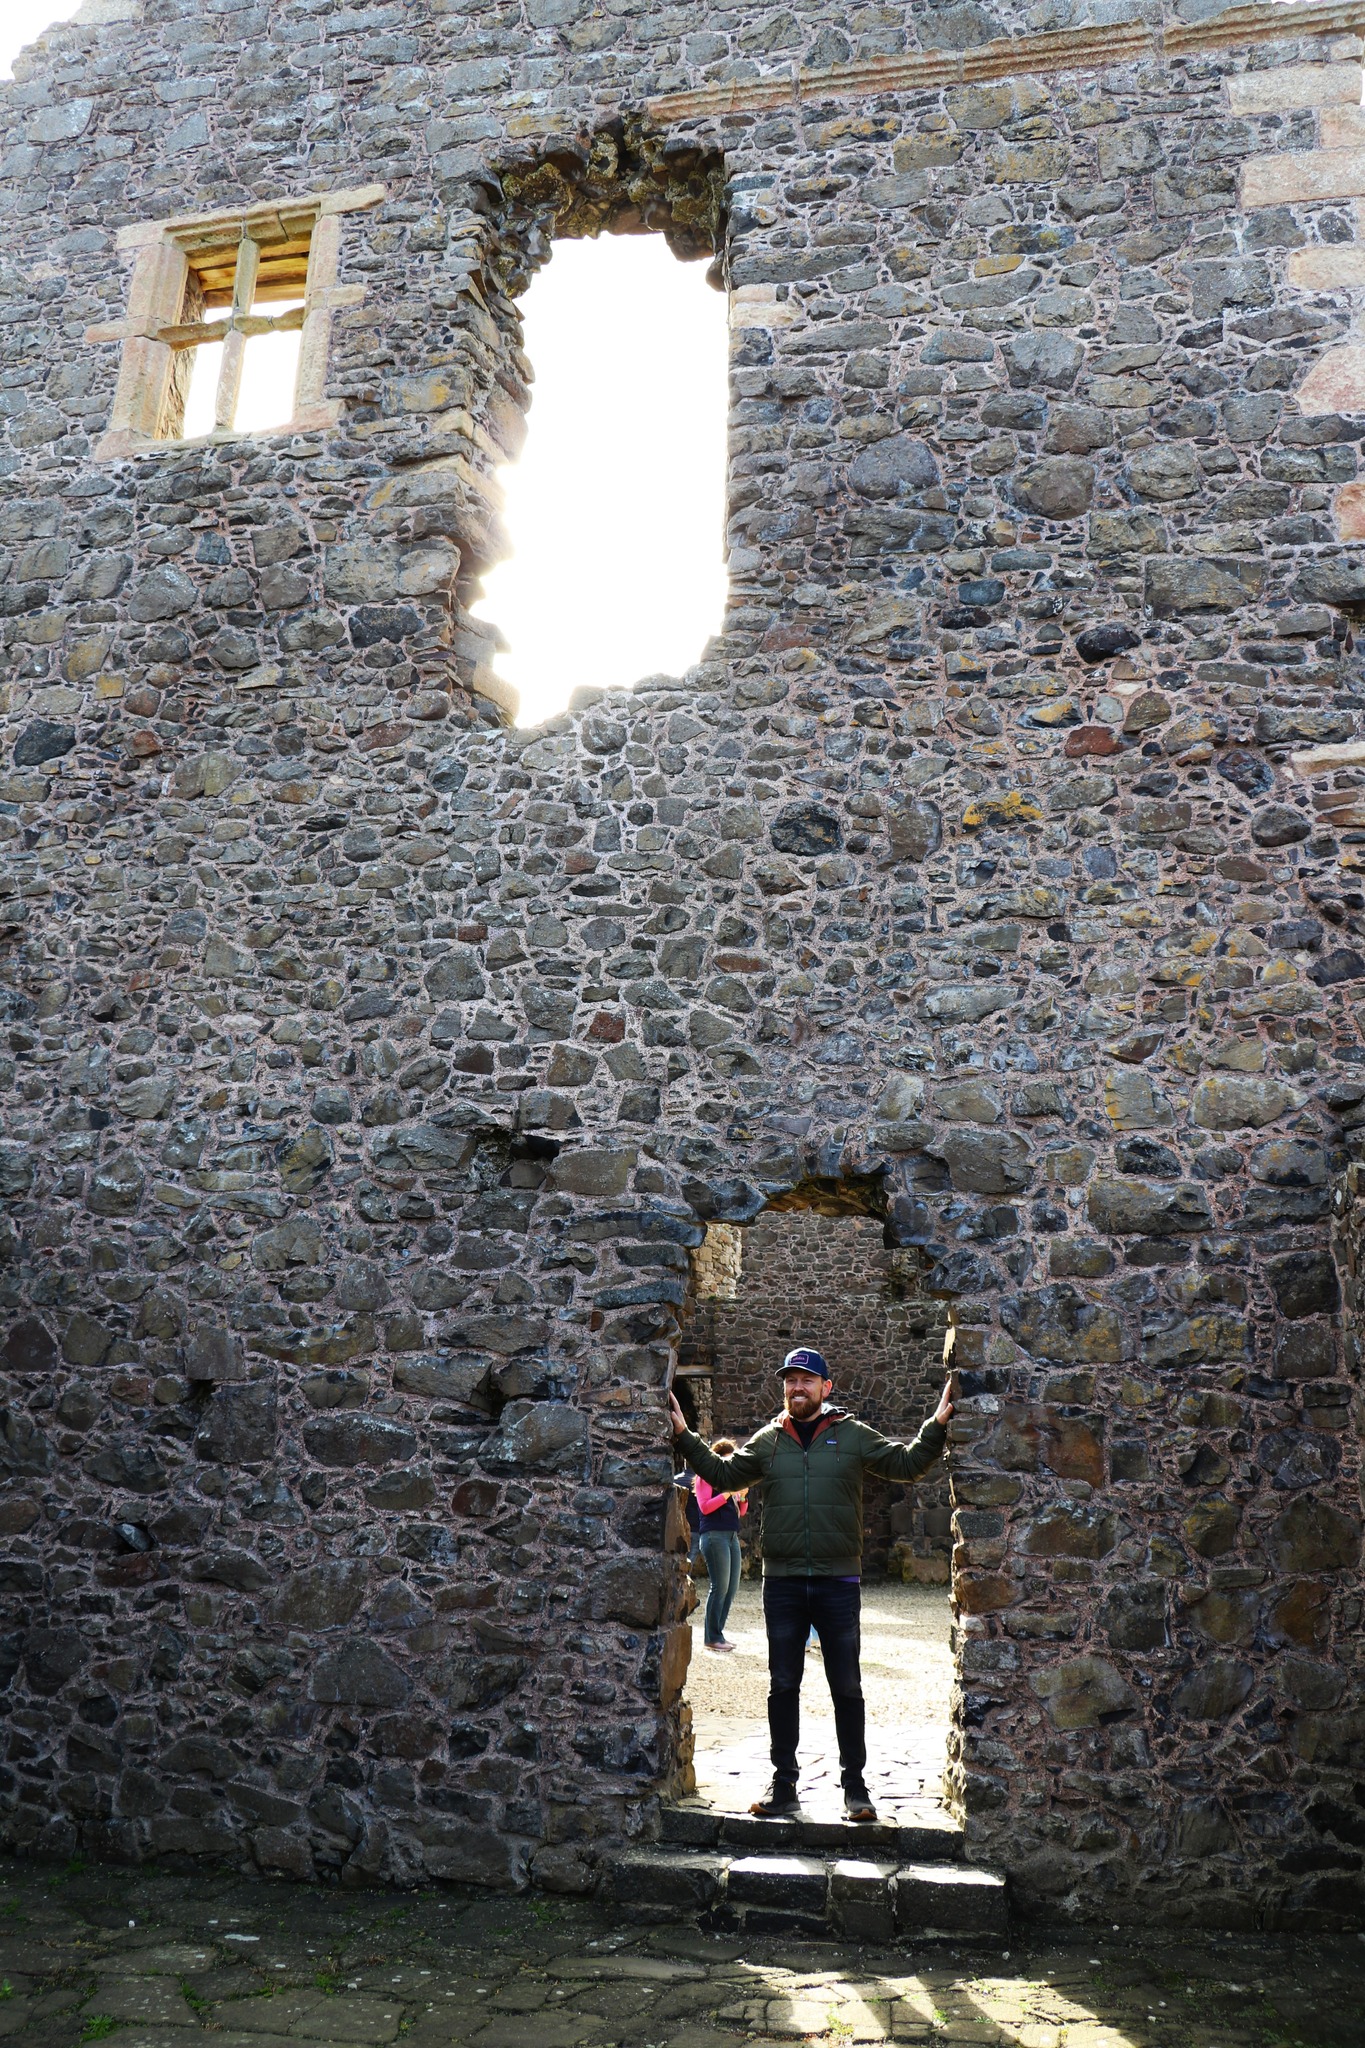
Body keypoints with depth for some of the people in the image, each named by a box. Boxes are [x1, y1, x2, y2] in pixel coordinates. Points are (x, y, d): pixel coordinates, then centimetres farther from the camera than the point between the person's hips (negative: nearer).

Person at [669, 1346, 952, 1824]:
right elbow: (722, 1473, 13)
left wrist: (937, 1425, -10)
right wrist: (684, 1435, 5)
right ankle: (783, 1783, 23)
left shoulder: (854, 1436, 1)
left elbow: (906, 1464, 3)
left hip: (838, 1582, -2)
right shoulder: (767, 1440, 7)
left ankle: (855, 1785, 20)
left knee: (847, 1687, 7)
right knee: (782, 1686, 11)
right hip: (782, 1583, 2)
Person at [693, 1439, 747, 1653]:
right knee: (720, 1587, -10)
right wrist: (728, 1493, -13)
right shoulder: (706, 1477, 1)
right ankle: (712, 1637, -4)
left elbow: (741, 1512, 22)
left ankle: (717, 1633, 13)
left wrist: (742, 1497, 2)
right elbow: (705, 1507, -10)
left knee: (731, 1587, 6)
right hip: (714, 1535, -8)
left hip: (732, 1536, 8)